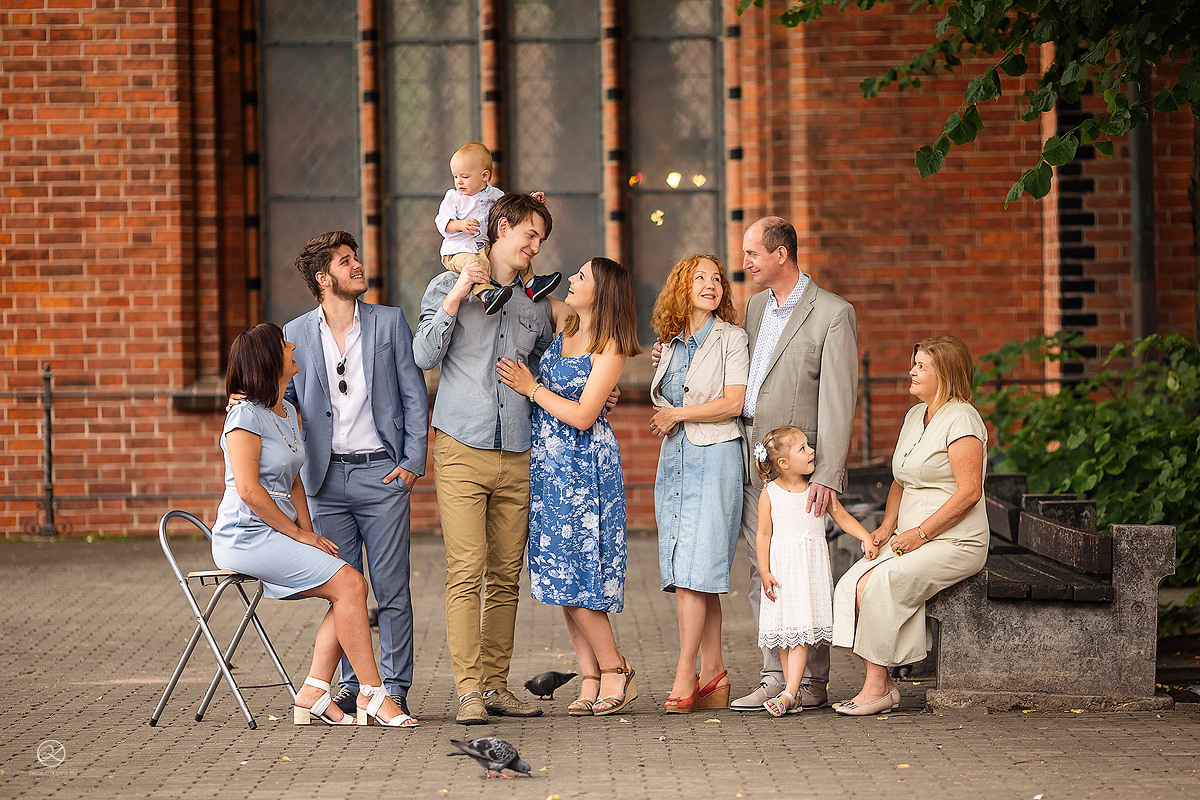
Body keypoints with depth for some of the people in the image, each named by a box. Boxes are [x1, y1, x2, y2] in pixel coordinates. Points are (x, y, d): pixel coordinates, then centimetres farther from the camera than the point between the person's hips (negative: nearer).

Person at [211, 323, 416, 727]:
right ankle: (372, 694, -13)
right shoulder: (245, 416, -11)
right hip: (246, 538, -9)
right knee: (348, 583, -17)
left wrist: (308, 531, 4)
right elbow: (248, 489, -18)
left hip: (278, 534, 9)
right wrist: (299, 534, -12)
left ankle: (313, 692, -6)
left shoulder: (291, 414, 17)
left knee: (352, 588, -5)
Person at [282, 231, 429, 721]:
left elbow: (415, 397, 4)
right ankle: (352, 685, 14)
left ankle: (395, 687, 4)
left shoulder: (390, 323, 4)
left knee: (391, 589, -2)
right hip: (328, 478, 1)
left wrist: (412, 464, -3)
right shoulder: (297, 334, 6)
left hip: (382, 474, -1)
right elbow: (284, 399, 12)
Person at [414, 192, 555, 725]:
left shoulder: (536, 305, 17)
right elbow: (425, 357, -4)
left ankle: (496, 684, 9)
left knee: (505, 576, 4)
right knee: (465, 572, -11)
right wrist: (456, 298, -9)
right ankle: (469, 690, -12)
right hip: (462, 449, -4)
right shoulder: (448, 287, 6)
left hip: (517, 456, 4)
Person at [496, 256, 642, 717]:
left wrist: (532, 389, -10)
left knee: (575, 573, -8)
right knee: (561, 575, 5)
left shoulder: (609, 349, -12)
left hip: (584, 466, -7)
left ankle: (614, 669, 5)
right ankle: (591, 680, 8)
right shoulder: (562, 322, 7)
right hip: (547, 461, 7)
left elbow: (582, 416, -16)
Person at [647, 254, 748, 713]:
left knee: (693, 570, -13)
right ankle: (713, 673, 5)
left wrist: (678, 414, -4)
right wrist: (664, 422, 9)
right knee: (693, 575, 2)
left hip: (714, 457, -6)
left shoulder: (730, 338, 0)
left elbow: (734, 403, -9)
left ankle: (684, 677, -13)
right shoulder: (671, 344, 17)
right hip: (674, 461, 6)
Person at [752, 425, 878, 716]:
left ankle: (789, 693, -15)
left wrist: (866, 538, -6)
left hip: (811, 567, 0)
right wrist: (764, 572, -5)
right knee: (784, 636, 2)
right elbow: (764, 534, 1)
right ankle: (792, 697, 7)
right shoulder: (770, 493, 0)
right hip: (781, 569, 0)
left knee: (802, 631, -11)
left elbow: (842, 517, 9)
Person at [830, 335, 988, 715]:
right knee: (851, 584, -14)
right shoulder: (915, 416, 17)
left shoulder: (961, 419, -11)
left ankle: (878, 687, -17)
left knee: (877, 585, -26)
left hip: (954, 542, -8)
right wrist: (888, 526, 7)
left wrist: (920, 533, -18)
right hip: (912, 539, 8)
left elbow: (969, 491, -18)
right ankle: (881, 683, -15)